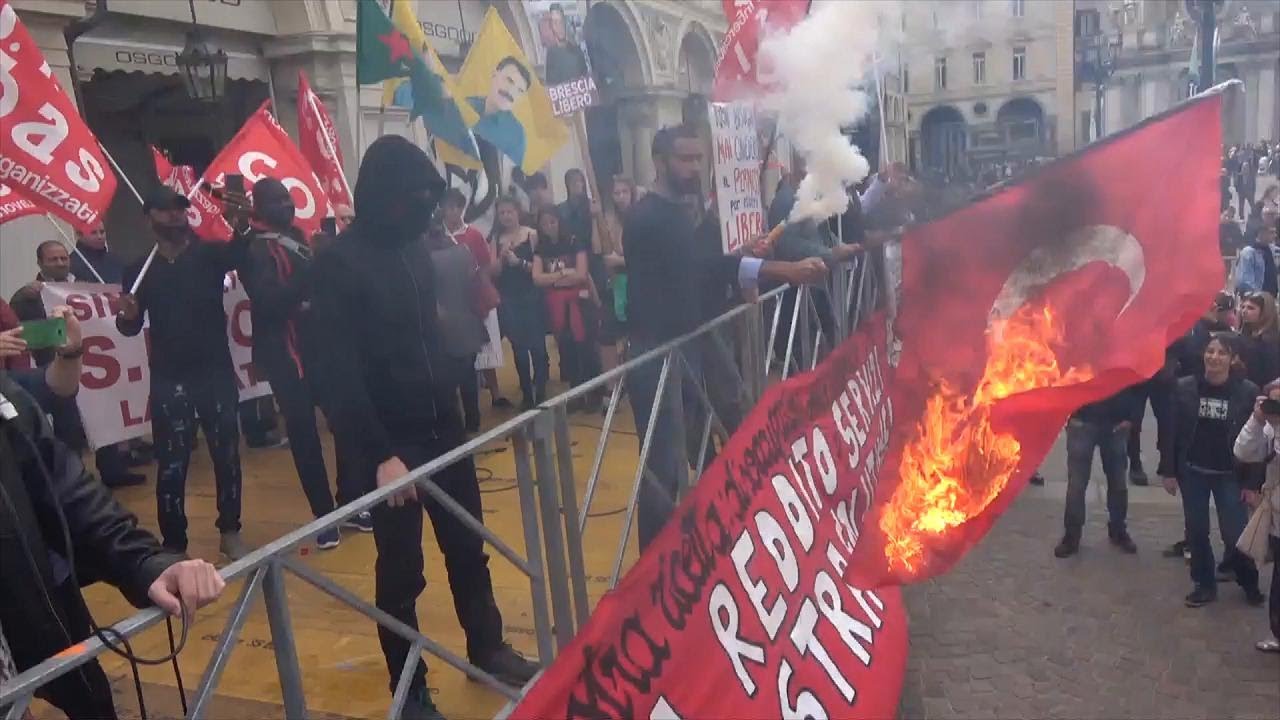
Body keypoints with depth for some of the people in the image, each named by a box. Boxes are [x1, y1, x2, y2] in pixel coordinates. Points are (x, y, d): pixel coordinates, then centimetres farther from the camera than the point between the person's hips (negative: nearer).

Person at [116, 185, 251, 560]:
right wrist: (126, 316, -24)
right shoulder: (139, 270, 6)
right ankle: (174, 545, 8)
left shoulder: (210, 254, 3)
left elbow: (238, 254, -20)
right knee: (171, 466, 1)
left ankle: (230, 531, 21)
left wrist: (241, 226, -43)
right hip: (169, 379, 0)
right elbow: (131, 328, 1)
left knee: (227, 455, 7)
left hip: (216, 372, 0)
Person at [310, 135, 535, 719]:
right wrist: (380, 452, -20)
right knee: (401, 569, 6)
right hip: (392, 442, -6)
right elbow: (343, 372, -17)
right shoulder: (338, 264, -12)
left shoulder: (414, 248, 7)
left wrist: (453, 407, 12)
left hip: (443, 427, 6)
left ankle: (488, 649, 34)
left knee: (467, 547, 16)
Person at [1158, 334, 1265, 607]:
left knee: (1234, 533, -1)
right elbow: (1172, 431, -1)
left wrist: (1252, 482, -7)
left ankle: (1249, 582, 26)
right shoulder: (1185, 387, -6)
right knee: (1196, 531, 9)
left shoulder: (1247, 392, -10)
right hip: (1192, 471, 2)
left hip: (1229, 475, -2)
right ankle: (1204, 584, 25)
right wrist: (1167, 471, -3)